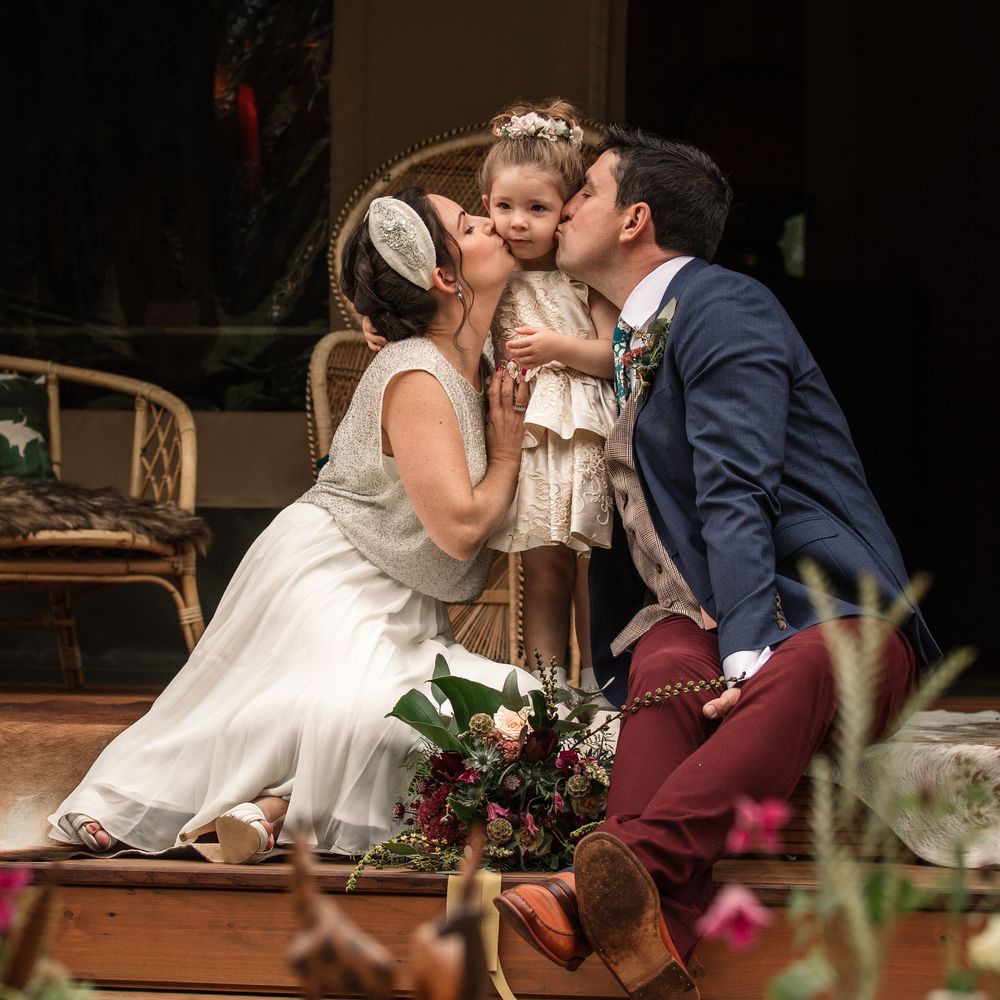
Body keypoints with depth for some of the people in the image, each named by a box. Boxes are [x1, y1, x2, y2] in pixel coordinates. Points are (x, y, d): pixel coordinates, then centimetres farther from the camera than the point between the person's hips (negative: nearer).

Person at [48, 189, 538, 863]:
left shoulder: (470, 369, 10)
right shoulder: (415, 378, -17)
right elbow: (459, 527, -23)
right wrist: (507, 455, -5)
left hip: (397, 607, 10)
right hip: (326, 582, -10)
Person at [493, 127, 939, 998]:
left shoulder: (723, 311, -5)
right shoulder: (632, 337, 23)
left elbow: (735, 498, -18)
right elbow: (626, 520, 27)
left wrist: (749, 655, -29)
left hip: (826, 617, -6)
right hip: (703, 622, 6)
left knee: (802, 673, -41)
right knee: (667, 667, -31)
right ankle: (655, 925, -56)